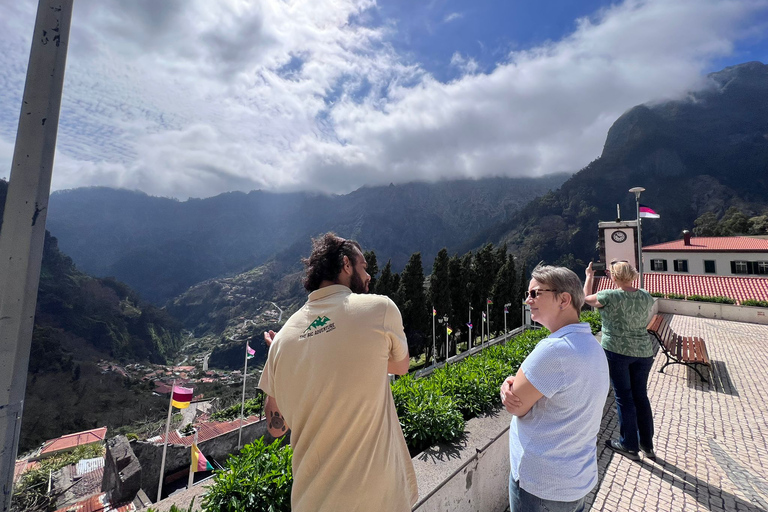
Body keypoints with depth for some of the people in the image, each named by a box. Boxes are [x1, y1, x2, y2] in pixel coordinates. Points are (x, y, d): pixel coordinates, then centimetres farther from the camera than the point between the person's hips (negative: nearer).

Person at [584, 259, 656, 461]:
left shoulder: (610, 296, -16)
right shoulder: (646, 297, 0)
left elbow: (587, 297, 2)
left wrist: (589, 276, 15)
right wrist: (620, 280, 27)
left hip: (617, 351, -5)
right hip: (643, 352, 5)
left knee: (623, 397, 6)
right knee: (641, 396, 16)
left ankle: (630, 445, 18)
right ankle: (647, 445, 28)